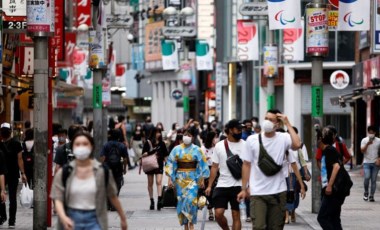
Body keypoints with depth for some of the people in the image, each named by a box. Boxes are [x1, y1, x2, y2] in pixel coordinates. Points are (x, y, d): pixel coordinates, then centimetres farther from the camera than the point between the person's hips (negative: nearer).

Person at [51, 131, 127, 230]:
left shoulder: (102, 171, -3)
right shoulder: (64, 173, -3)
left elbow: (113, 196, 7)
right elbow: (58, 199, -7)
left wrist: (123, 217, 14)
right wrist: (63, 217, -26)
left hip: (94, 220, -1)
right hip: (72, 220, 1)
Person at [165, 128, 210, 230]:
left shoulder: (197, 150, 0)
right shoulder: (177, 149, 3)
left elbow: (202, 165, 2)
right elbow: (170, 164, 4)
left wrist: (202, 180, -2)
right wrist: (170, 179, -3)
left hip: (193, 178, -2)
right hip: (180, 178, 2)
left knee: (191, 200, -16)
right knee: (182, 201, 3)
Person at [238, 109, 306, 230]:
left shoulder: (284, 138, -3)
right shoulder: (252, 140, 1)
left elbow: (297, 145, -25)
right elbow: (246, 165, 6)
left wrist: (287, 124, -17)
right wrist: (244, 189, 5)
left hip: (278, 192, 1)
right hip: (257, 193, 0)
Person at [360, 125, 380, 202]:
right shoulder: (364, 140, 0)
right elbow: (362, 151, -8)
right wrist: (367, 144, -19)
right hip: (367, 162, -2)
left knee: (374, 180, 2)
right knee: (367, 177, -17)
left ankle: (371, 196, 9)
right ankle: (366, 193, 3)